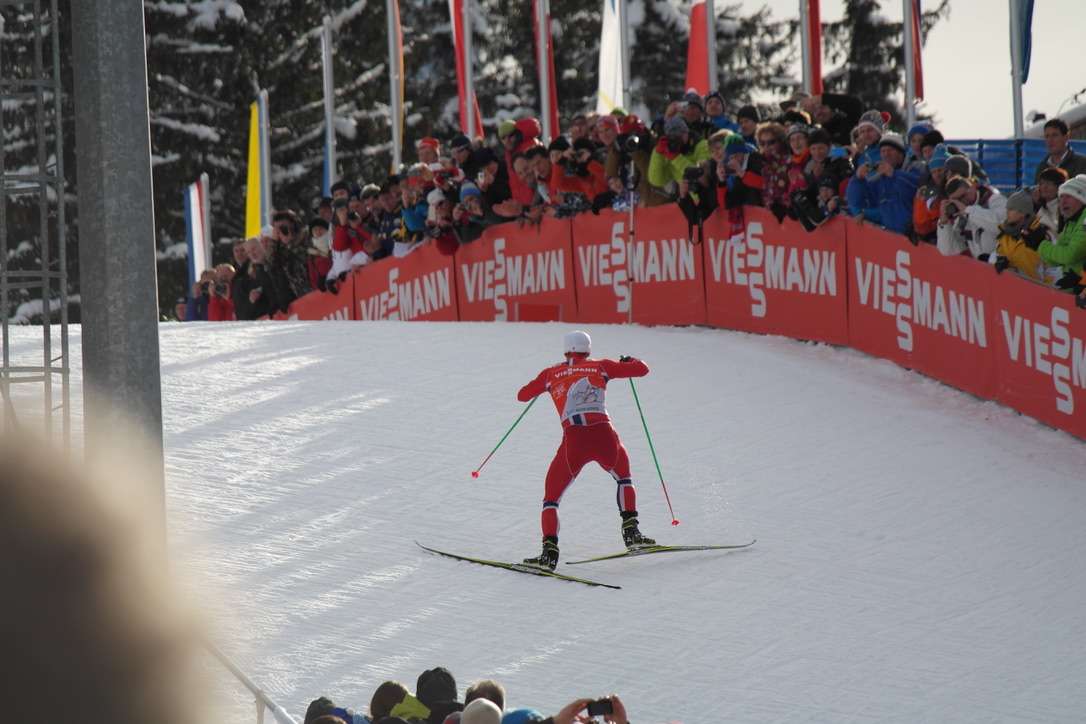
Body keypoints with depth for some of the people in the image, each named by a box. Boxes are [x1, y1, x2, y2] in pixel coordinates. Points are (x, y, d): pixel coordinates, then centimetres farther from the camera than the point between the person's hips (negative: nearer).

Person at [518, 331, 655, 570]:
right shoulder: (601, 367, 14)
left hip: (573, 442, -1)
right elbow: (642, 369, 17)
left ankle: (549, 551, -7)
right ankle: (630, 531, 18)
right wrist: (629, 361, 39)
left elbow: (522, 395, 26)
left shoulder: (551, 374, 15)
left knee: (551, 496, 14)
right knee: (623, 476, 33)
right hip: (604, 437, 1)